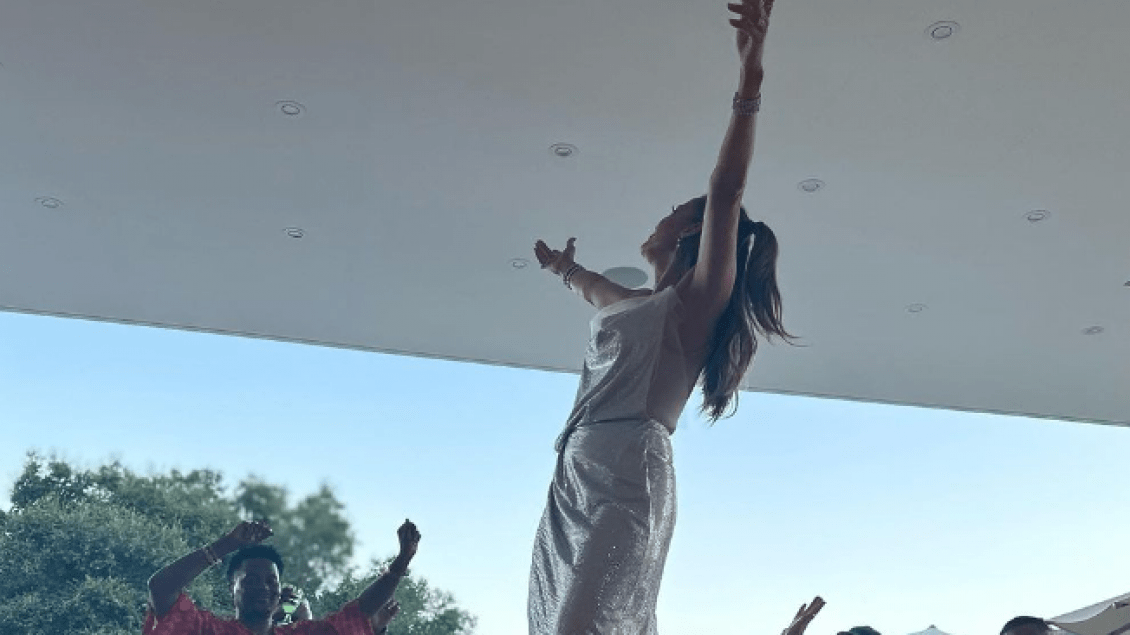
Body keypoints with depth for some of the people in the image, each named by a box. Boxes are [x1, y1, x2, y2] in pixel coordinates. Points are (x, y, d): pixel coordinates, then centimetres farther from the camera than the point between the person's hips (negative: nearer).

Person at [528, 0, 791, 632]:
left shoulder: (697, 302, 3)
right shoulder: (643, 307, 28)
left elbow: (727, 190, -9)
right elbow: (599, 290, 52)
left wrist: (751, 78, -16)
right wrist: (565, 267, 72)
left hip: (628, 473, -9)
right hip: (577, 476, 9)